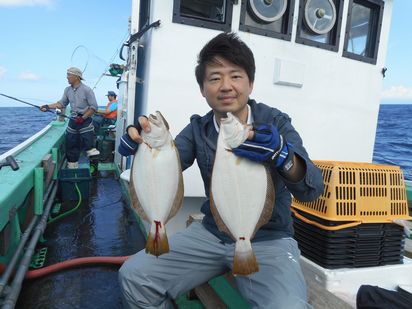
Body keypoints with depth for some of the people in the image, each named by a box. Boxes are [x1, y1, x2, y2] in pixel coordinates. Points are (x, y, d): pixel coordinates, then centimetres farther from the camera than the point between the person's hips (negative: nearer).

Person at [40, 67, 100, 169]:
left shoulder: (86, 90, -11)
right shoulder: (68, 90, 8)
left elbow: (94, 107, -12)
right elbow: (62, 103, 16)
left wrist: (83, 118, -17)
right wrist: (48, 106, 4)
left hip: (85, 121, -6)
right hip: (73, 121, 7)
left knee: (89, 144, -11)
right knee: (71, 145, 11)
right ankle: (72, 167, 23)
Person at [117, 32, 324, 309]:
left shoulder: (275, 123, -9)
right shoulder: (198, 128, 1)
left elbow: (312, 190, -20)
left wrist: (281, 154, -42)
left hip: (269, 240, -3)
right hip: (211, 233, 4)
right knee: (133, 275, -7)